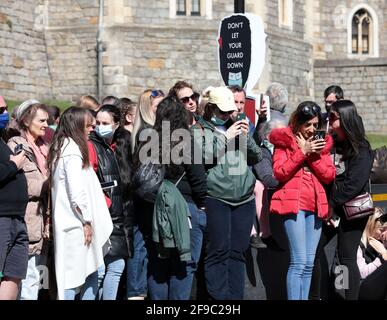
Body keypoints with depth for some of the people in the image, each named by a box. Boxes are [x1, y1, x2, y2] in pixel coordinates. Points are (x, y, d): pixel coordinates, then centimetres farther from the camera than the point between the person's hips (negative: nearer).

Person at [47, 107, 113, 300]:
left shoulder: (61, 147, 18)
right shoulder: (73, 149, -12)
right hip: (76, 225, -10)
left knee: (91, 274, 12)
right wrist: (87, 221, -12)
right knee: (73, 276, -9)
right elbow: (76, 190, -19)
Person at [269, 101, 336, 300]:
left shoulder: (321, 143, 16)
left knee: (309, 263, 5)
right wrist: (302, 152, -11)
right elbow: (279, 173, -8)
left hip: (316, 204, 5)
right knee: (299, 261, -13)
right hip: (294, 202, -5)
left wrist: (313, 155, -5)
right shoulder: (284, 140, 3)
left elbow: (329, 175, 7)